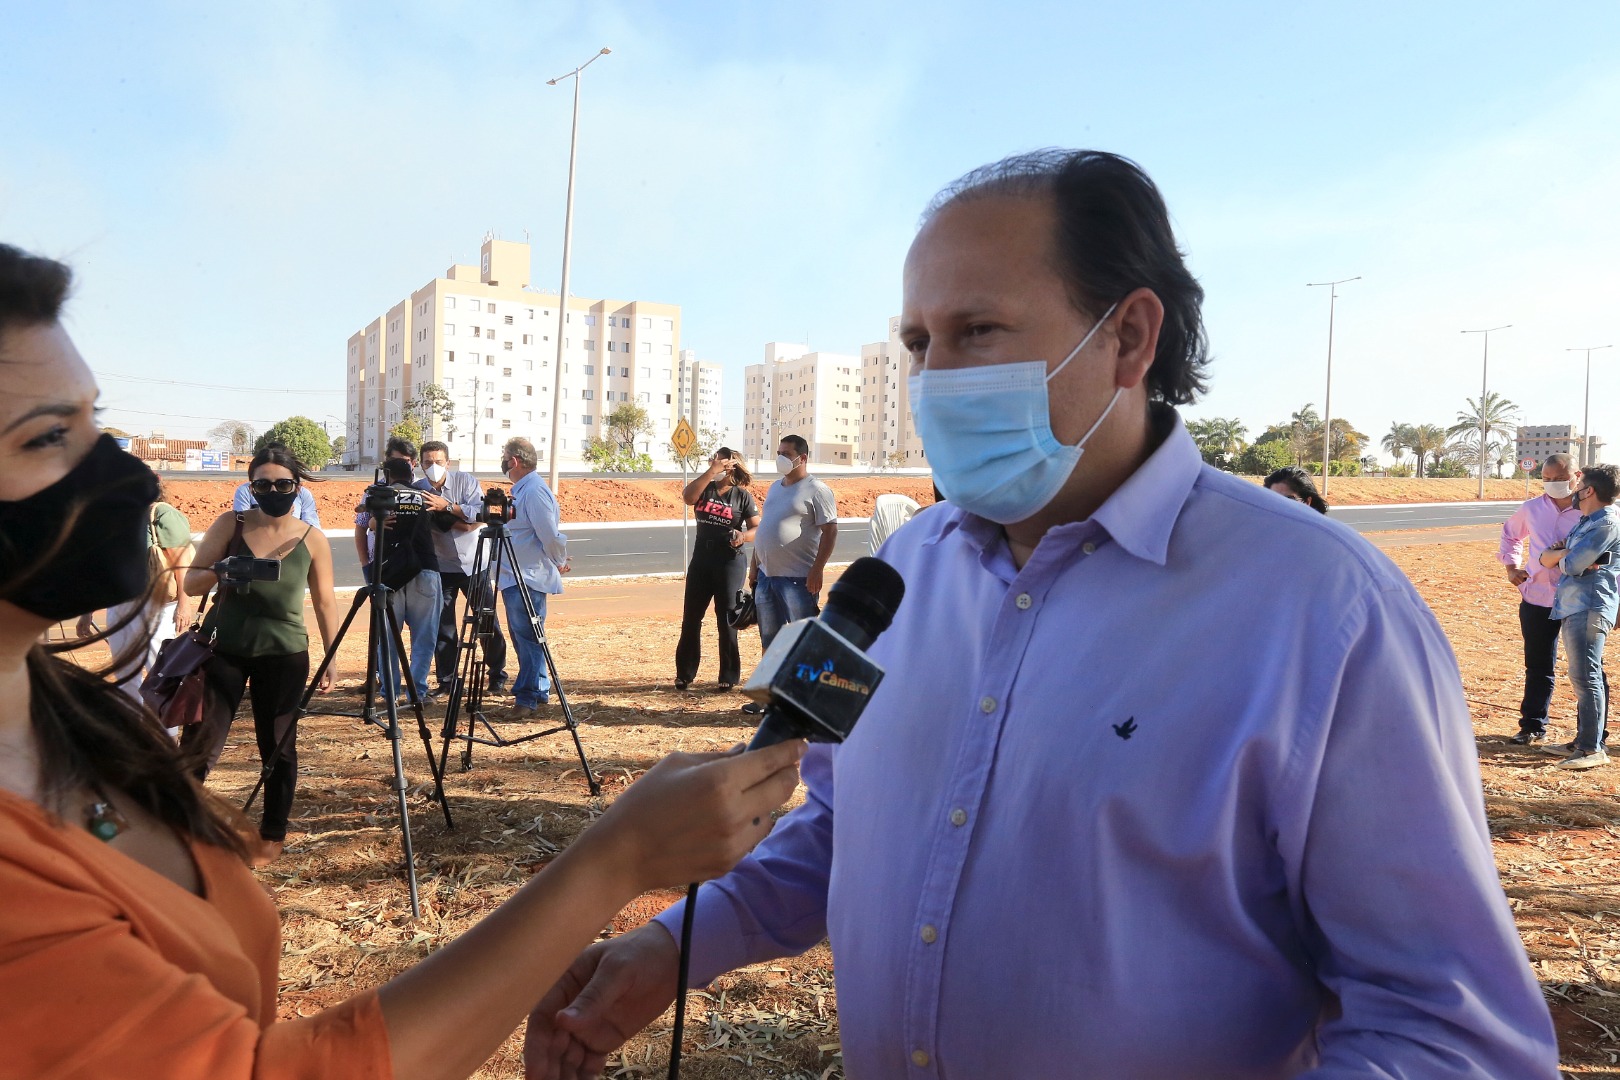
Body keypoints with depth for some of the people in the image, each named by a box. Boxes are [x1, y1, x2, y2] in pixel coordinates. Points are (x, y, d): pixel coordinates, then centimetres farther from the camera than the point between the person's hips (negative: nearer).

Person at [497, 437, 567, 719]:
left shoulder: (534, 491, -17)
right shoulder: (521, 489, 16)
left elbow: (550, 535, -19)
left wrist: (559, 563, -6)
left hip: (528, 579, -10)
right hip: (514, 577, 10)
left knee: (528, 638, -7)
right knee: (523, 637, 13)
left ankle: (529, 700, -4)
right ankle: (535, 695, 21)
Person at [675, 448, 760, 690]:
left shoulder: (743, 495, -2)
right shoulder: (705, 488, 5)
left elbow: (757, 529, -5)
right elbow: (687, 497, -16)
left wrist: (744, 536, -27)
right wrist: (710, 471, -20)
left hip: (729, 561, -3)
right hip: (701, 559, 4)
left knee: (727, 620, 2)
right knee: (691, 618, 6)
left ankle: (729, 676, 12)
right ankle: (684, 673, 16)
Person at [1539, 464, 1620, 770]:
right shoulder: (1585, 523, 19)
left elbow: (1572, 564, -17)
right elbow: (1545, 558, 17)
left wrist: (1559, 557, 6)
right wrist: (1565, 554, -5)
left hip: (1590, 609, -10)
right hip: (1572, 607, 10)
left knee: (1585, 676, -10)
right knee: (1582, 677, 13)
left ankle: (1593, 748, -8)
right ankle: (1584, 740, 20)